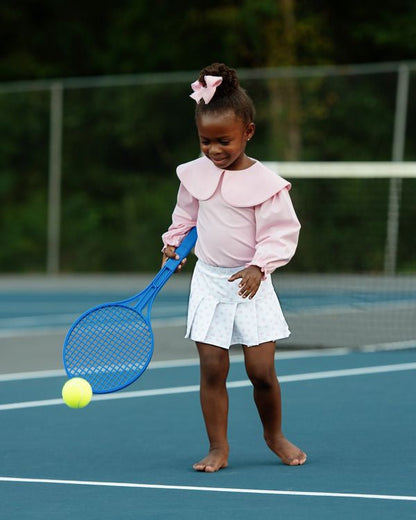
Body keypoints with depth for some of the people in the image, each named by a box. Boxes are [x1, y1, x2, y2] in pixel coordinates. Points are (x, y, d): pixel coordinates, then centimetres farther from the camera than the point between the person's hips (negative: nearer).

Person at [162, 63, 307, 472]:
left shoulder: (265, 183, -10)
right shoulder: (194, 174, 3)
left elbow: (282, 233, -9)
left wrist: (259, 267, -20)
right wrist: (173, 241, 10)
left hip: (250, 284, -3)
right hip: (209, 281, 3)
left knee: (261, 370, -3)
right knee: (212, 368, -3)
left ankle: (274, 435, 22)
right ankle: (218, 448, 6)